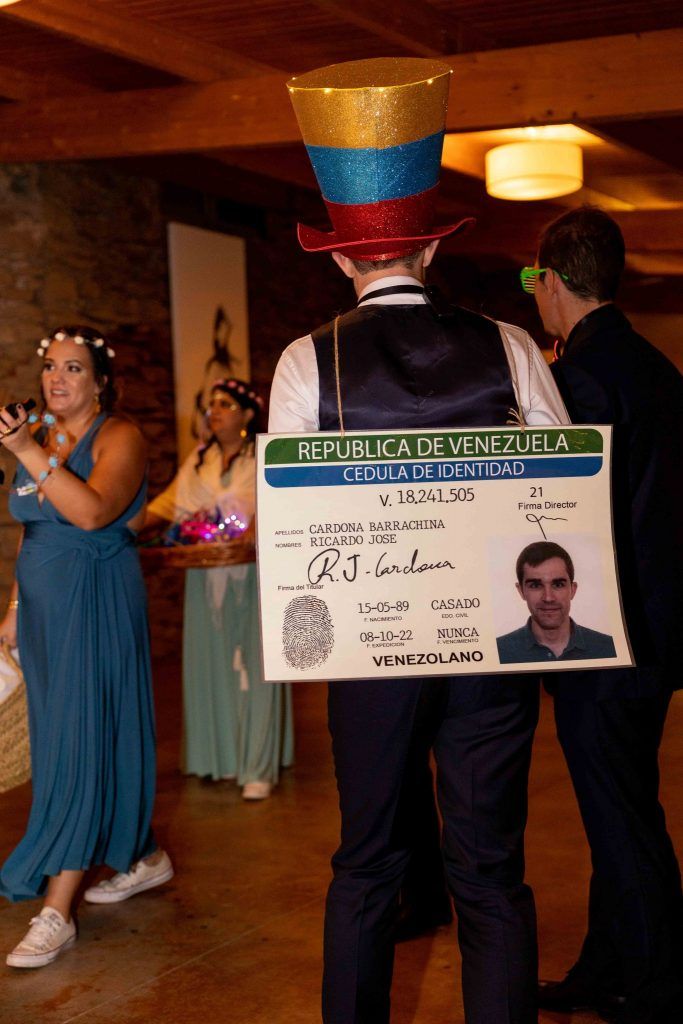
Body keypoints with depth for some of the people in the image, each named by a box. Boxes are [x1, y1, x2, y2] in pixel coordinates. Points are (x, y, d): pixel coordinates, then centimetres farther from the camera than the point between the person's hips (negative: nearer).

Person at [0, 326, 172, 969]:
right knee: (72, 738, 12)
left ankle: (56, 913, -8)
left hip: (96, 602, -7)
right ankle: (143, 857, 29)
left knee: (80, 743, -8)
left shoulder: (119, 437, -8)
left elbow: (94, 512, -26)